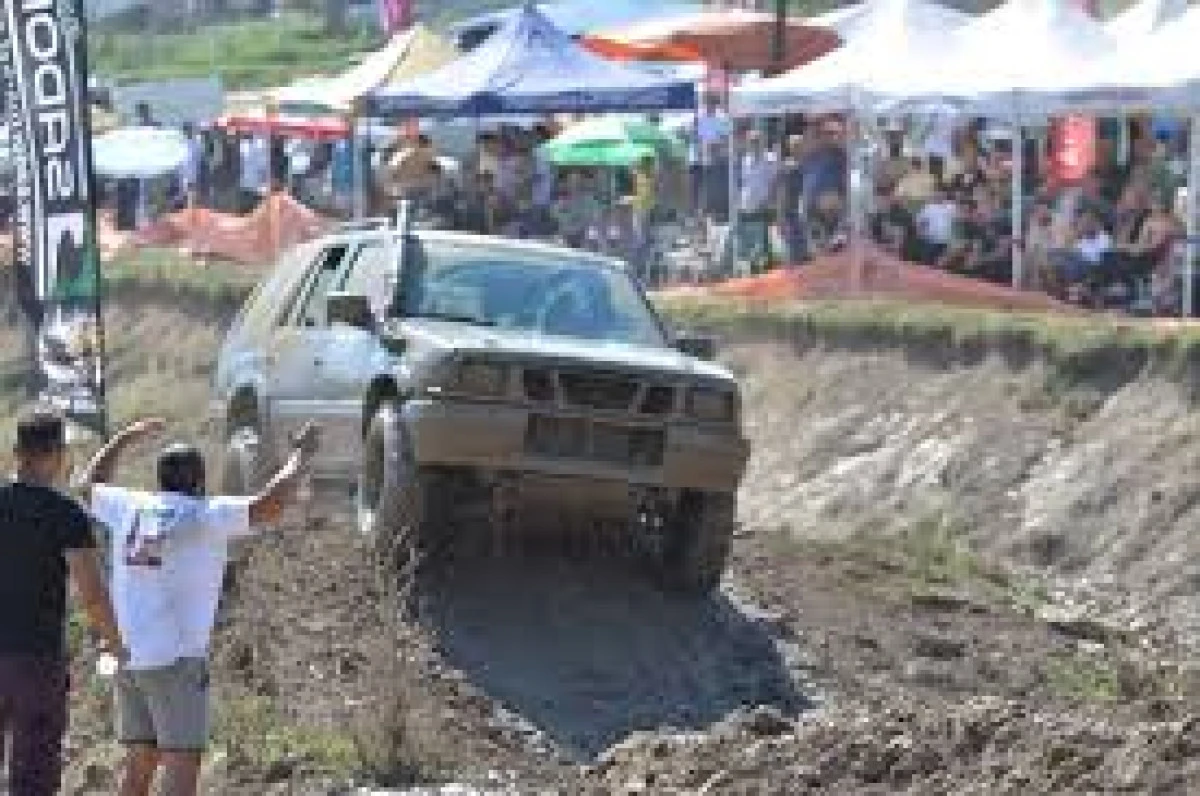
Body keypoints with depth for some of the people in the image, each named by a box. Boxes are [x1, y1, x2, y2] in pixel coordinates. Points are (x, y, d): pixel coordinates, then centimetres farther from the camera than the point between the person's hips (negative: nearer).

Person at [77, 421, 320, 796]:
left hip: (127, 656, 7)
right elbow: (270, 505, -13)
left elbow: (91, 485, 29)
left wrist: (125, 437, 41)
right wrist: (300, 456, 2)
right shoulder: (205, 516, -7)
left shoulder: (130, 508, 8)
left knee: (138, 763, 14)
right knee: (183, 765, -6)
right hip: (176, 659, -7)